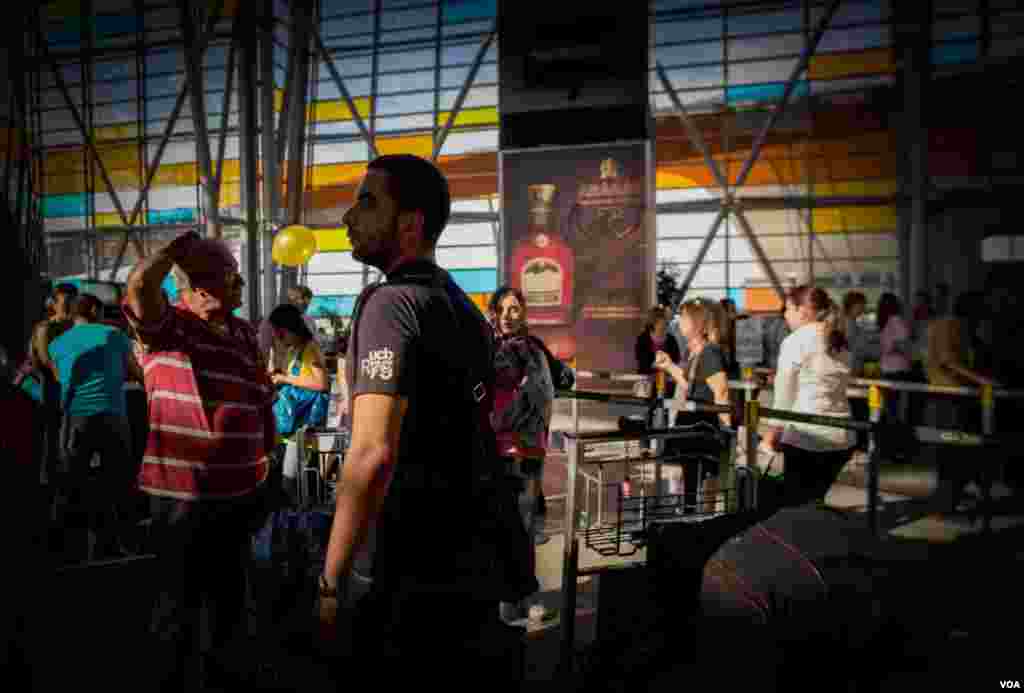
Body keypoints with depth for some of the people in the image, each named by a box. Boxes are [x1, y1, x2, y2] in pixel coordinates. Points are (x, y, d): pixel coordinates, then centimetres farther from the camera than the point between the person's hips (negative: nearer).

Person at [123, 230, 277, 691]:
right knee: (178, 606, 8)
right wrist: (179, 246, -16)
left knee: (231, 597, 23)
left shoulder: (244, 334, 10)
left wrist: (266, 468, 15)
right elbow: (139, 285, -31)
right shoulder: (166, 326, -9)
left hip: (239, 492, 7)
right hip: (183, 494, -6)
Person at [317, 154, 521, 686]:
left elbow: (373, 452, -26)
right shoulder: (466, 308, 12)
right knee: (480, 674, 20)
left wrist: (330, 584, -21)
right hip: (483, 559, 8)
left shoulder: (392, 302, -16)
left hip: (420, 573, -8)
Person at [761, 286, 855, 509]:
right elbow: (836, 387, 11)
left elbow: (784, 394, -6)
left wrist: (774, 430, 4)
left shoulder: (795, 341, -8)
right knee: (813, 501, 16)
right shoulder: (840, 343, 12)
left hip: (806, 437, -7)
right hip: (842, 438, 7)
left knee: (789, 503, 2)